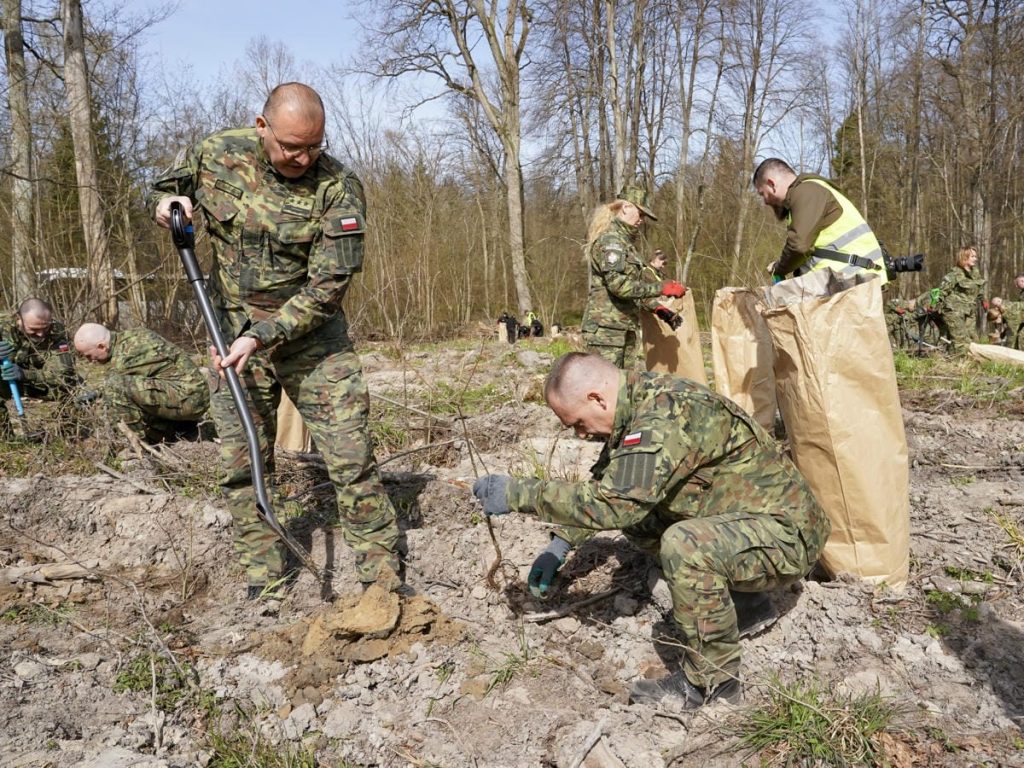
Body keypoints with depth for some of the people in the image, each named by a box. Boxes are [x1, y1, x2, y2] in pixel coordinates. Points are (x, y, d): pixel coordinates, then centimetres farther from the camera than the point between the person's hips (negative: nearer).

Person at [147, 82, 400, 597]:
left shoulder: (338, 188, -15)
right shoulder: (217, 154, -3)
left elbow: (327, 285, -17)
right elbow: (164, 187, 17)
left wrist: (264, 336, -25)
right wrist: (166, 203, -8)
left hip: (311, 335, -3)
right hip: (233, 334, 3)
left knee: (351, 460, -6)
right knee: (242, 467, 7)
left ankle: (383, 581, 7)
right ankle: (261, 583, 23)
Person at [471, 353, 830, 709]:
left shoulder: (666, 417, -27)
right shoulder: (638, 405, 3)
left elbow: (613, 503, -33)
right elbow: (602, 486, 15)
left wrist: (518, 493, -26)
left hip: (786, 533, -9)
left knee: (684, 544, -33)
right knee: (635, 515, 5)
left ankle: (712, 678, -12)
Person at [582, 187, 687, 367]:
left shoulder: (626, 242, 19)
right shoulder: (609, 240, -12)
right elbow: (619, 284, -23)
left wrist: (656, 307, 13)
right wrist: (661, 288, -20)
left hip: (626, 330, 10)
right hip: (606, 330, -10)